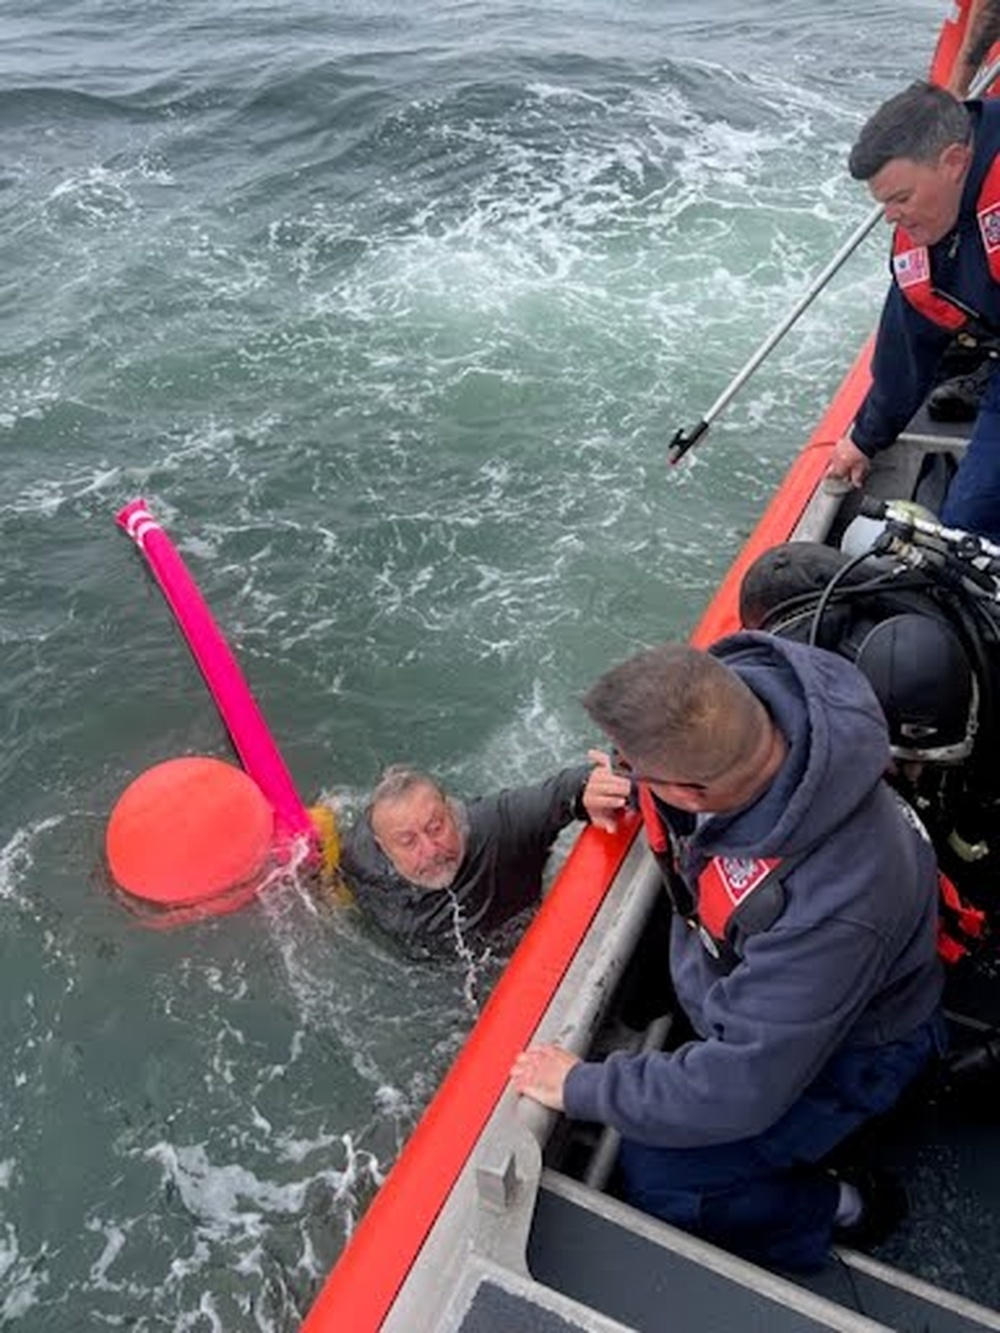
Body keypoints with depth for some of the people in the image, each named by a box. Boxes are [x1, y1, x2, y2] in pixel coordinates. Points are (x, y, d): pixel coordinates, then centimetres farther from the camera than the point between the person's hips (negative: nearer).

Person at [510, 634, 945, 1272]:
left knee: (656, 1178, -8)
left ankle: (845, 1211, 15)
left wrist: (583, 1088, -21)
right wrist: (620, 787, -8)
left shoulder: (831, 907, -46)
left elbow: (739, 1088, -33)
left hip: (843, 1045, -7)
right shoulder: (742, 682, -28)